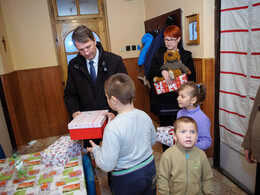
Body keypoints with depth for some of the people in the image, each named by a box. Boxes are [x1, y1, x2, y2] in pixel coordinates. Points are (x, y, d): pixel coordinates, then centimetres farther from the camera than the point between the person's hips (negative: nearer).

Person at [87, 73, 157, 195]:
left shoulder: (112, 128, -31)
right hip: (150, 169, 5)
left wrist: (95, 150, -8)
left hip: (127, 179, -5)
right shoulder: (144, 116, -12)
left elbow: (107, 165, -25)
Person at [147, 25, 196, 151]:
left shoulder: (186, 56, 6)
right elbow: (150, 73, -5)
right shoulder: (158, 55, 7)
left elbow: (192, 78, 4)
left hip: (179, 100, -1)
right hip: (162, 101, 1)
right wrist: (162, 71, -24)